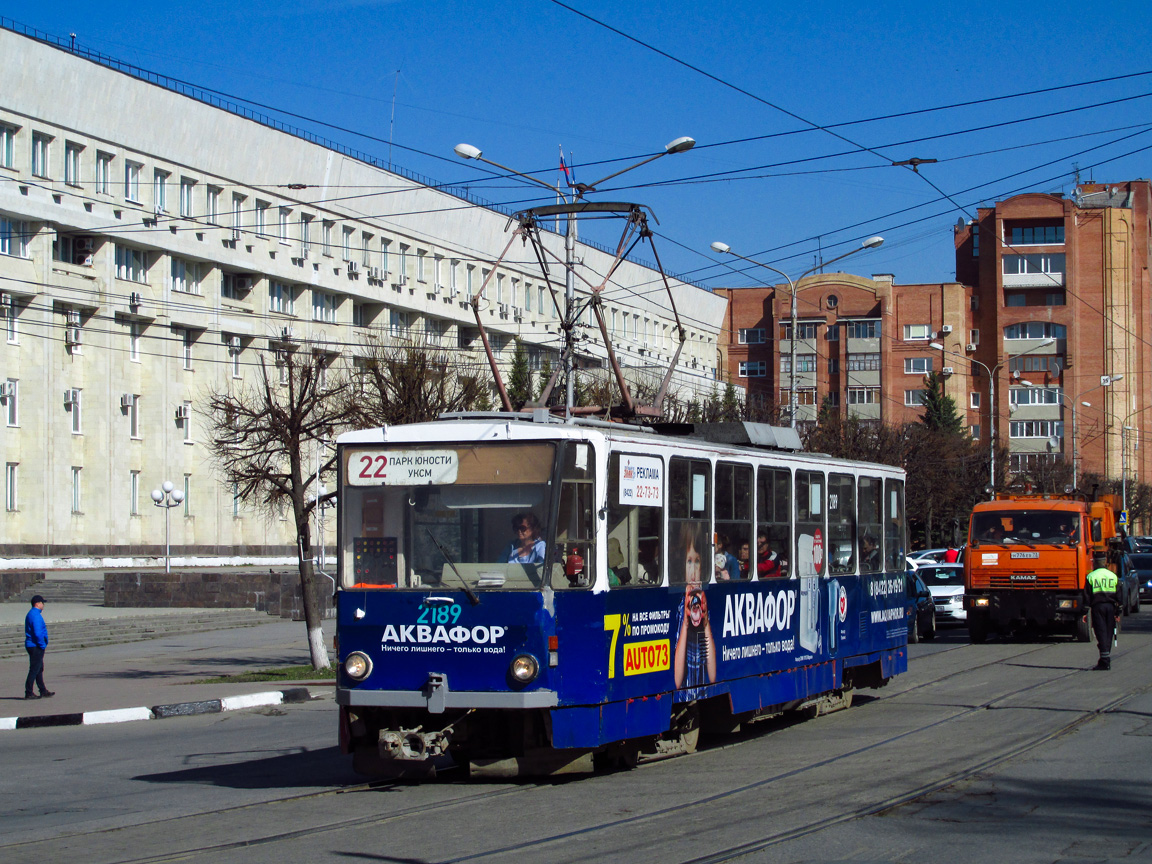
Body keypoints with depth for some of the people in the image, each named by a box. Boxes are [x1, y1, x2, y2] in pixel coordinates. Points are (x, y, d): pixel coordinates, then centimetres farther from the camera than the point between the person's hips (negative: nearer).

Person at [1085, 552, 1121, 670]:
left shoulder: (1091, 576, -2)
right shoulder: (1113, 576, 9)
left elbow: (1087, 596, -3)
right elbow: (1118, 595, 10)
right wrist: (1117, 612, 14)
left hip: (1097, 606, -3)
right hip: (1110, 606, 3)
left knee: (1101, 633, -4)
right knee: (1109, 633, 10)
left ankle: (1105, 660, -13)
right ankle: (1107, 660, 14)